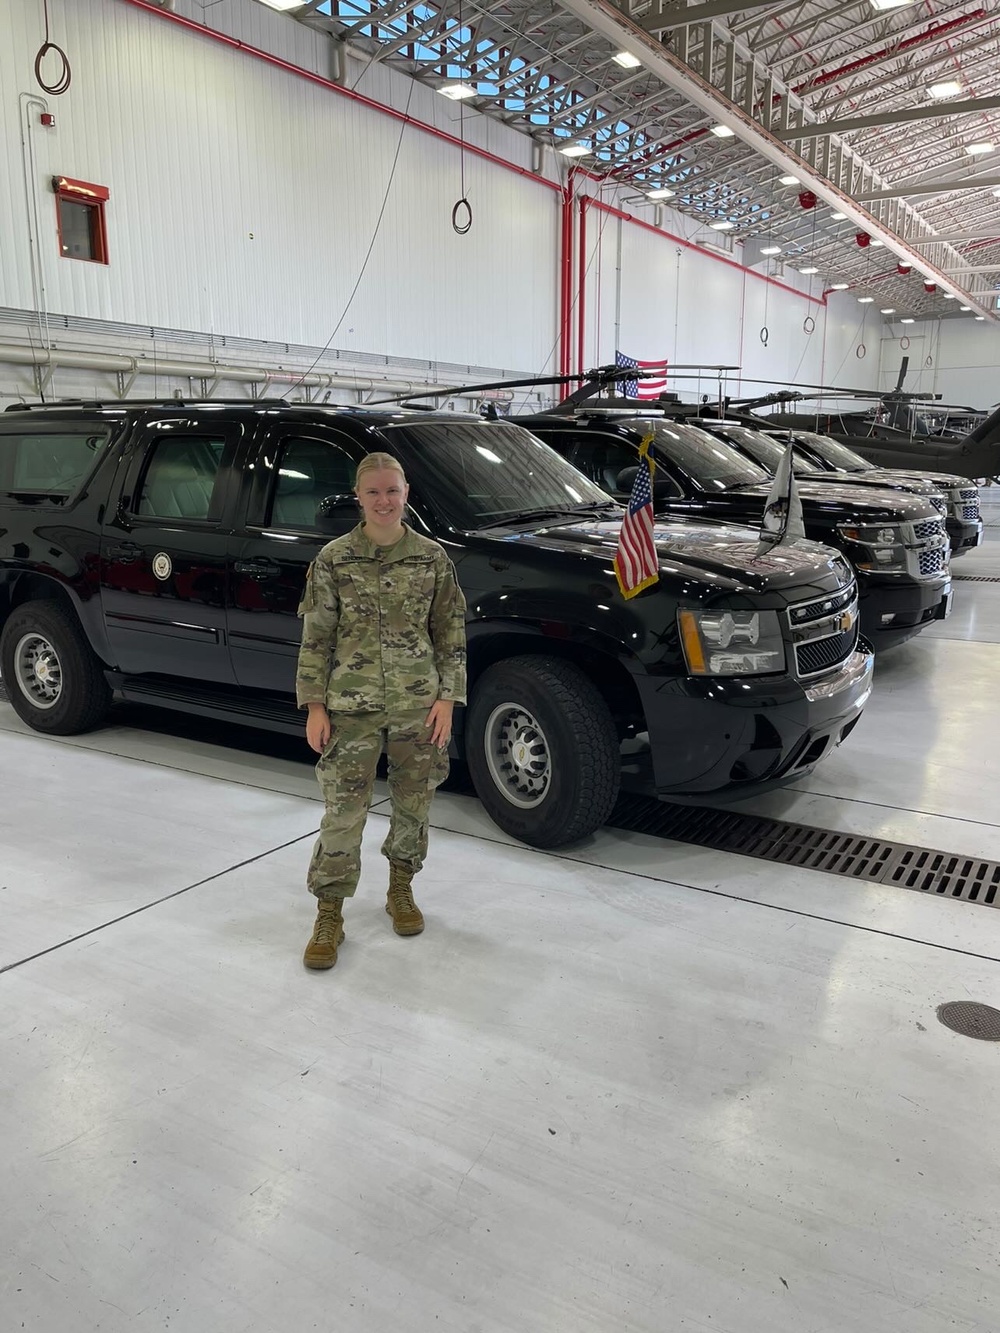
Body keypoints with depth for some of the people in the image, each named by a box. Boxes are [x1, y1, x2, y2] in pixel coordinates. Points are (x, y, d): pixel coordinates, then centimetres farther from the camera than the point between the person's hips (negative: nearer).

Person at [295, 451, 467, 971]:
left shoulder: (432, 557, 0)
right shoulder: (334, 559, -3)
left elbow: (451, 634, 4)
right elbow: (315, 636, -1)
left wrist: (446, 697, -3)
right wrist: (314, 705, -4)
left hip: (417, 704, 2)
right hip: (352, 706, -1)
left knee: (413, 803, 13)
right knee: (343, 812, -1)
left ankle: (401, 891, 35)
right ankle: (329, 916, 13)